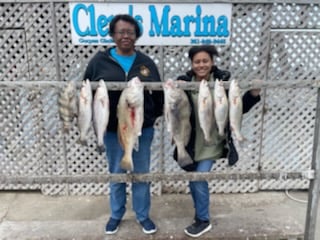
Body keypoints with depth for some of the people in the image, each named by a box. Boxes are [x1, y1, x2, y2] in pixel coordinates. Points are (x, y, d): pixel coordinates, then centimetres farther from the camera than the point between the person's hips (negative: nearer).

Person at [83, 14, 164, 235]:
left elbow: (158, 93, 9)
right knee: (116, 173, 13)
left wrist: (158, 115, 2)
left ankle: (143, 215, 30)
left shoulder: (146, 62, 5)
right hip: (113, 129, -1)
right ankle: (116, 214, 34)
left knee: (142, 173, 12)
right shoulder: (100, 60, -1)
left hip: (143, 128, 1)